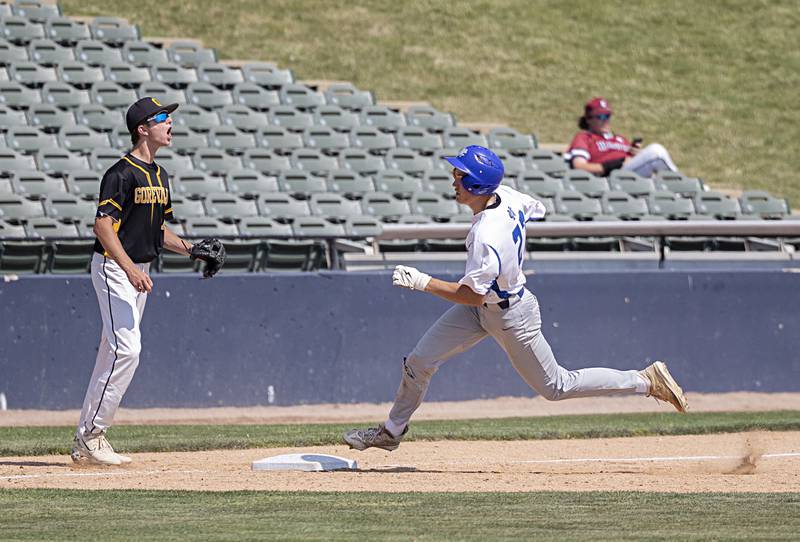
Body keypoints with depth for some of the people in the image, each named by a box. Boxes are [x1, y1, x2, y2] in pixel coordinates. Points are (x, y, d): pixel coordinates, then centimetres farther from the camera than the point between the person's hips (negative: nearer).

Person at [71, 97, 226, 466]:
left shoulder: (159, 176, 14)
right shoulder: (122, 173, -15)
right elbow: (102, 225, -22)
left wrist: (190, 249, 8)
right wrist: (131, 269, -30)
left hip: (138, 271, 9)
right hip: (113, 267, -9)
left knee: (115, 352, 9)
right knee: (126, 349, -17)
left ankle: (84, 442, 13)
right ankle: (92, 435, -12)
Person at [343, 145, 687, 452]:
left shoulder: (487, 238, -37)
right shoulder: (506, 196, -14)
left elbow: (472, 296, -31)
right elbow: (537, 209, 9)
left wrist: (421, 282, -28)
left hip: (511, 317, -9)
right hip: (484, 307, 9)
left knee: (556, 387, 8)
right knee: (419, 361, 7)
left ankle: (647, 381, 15)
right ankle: (392, 431, 26)